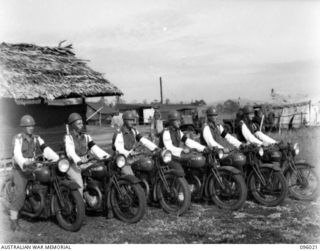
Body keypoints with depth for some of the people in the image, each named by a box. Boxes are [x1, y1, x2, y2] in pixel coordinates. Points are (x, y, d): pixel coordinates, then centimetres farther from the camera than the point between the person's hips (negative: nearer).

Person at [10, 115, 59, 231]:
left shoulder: (37, 139, 10)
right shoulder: (18, 139, -7)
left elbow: (46, 149, -4)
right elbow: (17, 153, -24)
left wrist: (57, 159, -20)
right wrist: (24, 163, -44)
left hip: (35, 169, 5)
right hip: (21, 170, -5)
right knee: (20, 192, -21)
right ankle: (14, 220, -14)